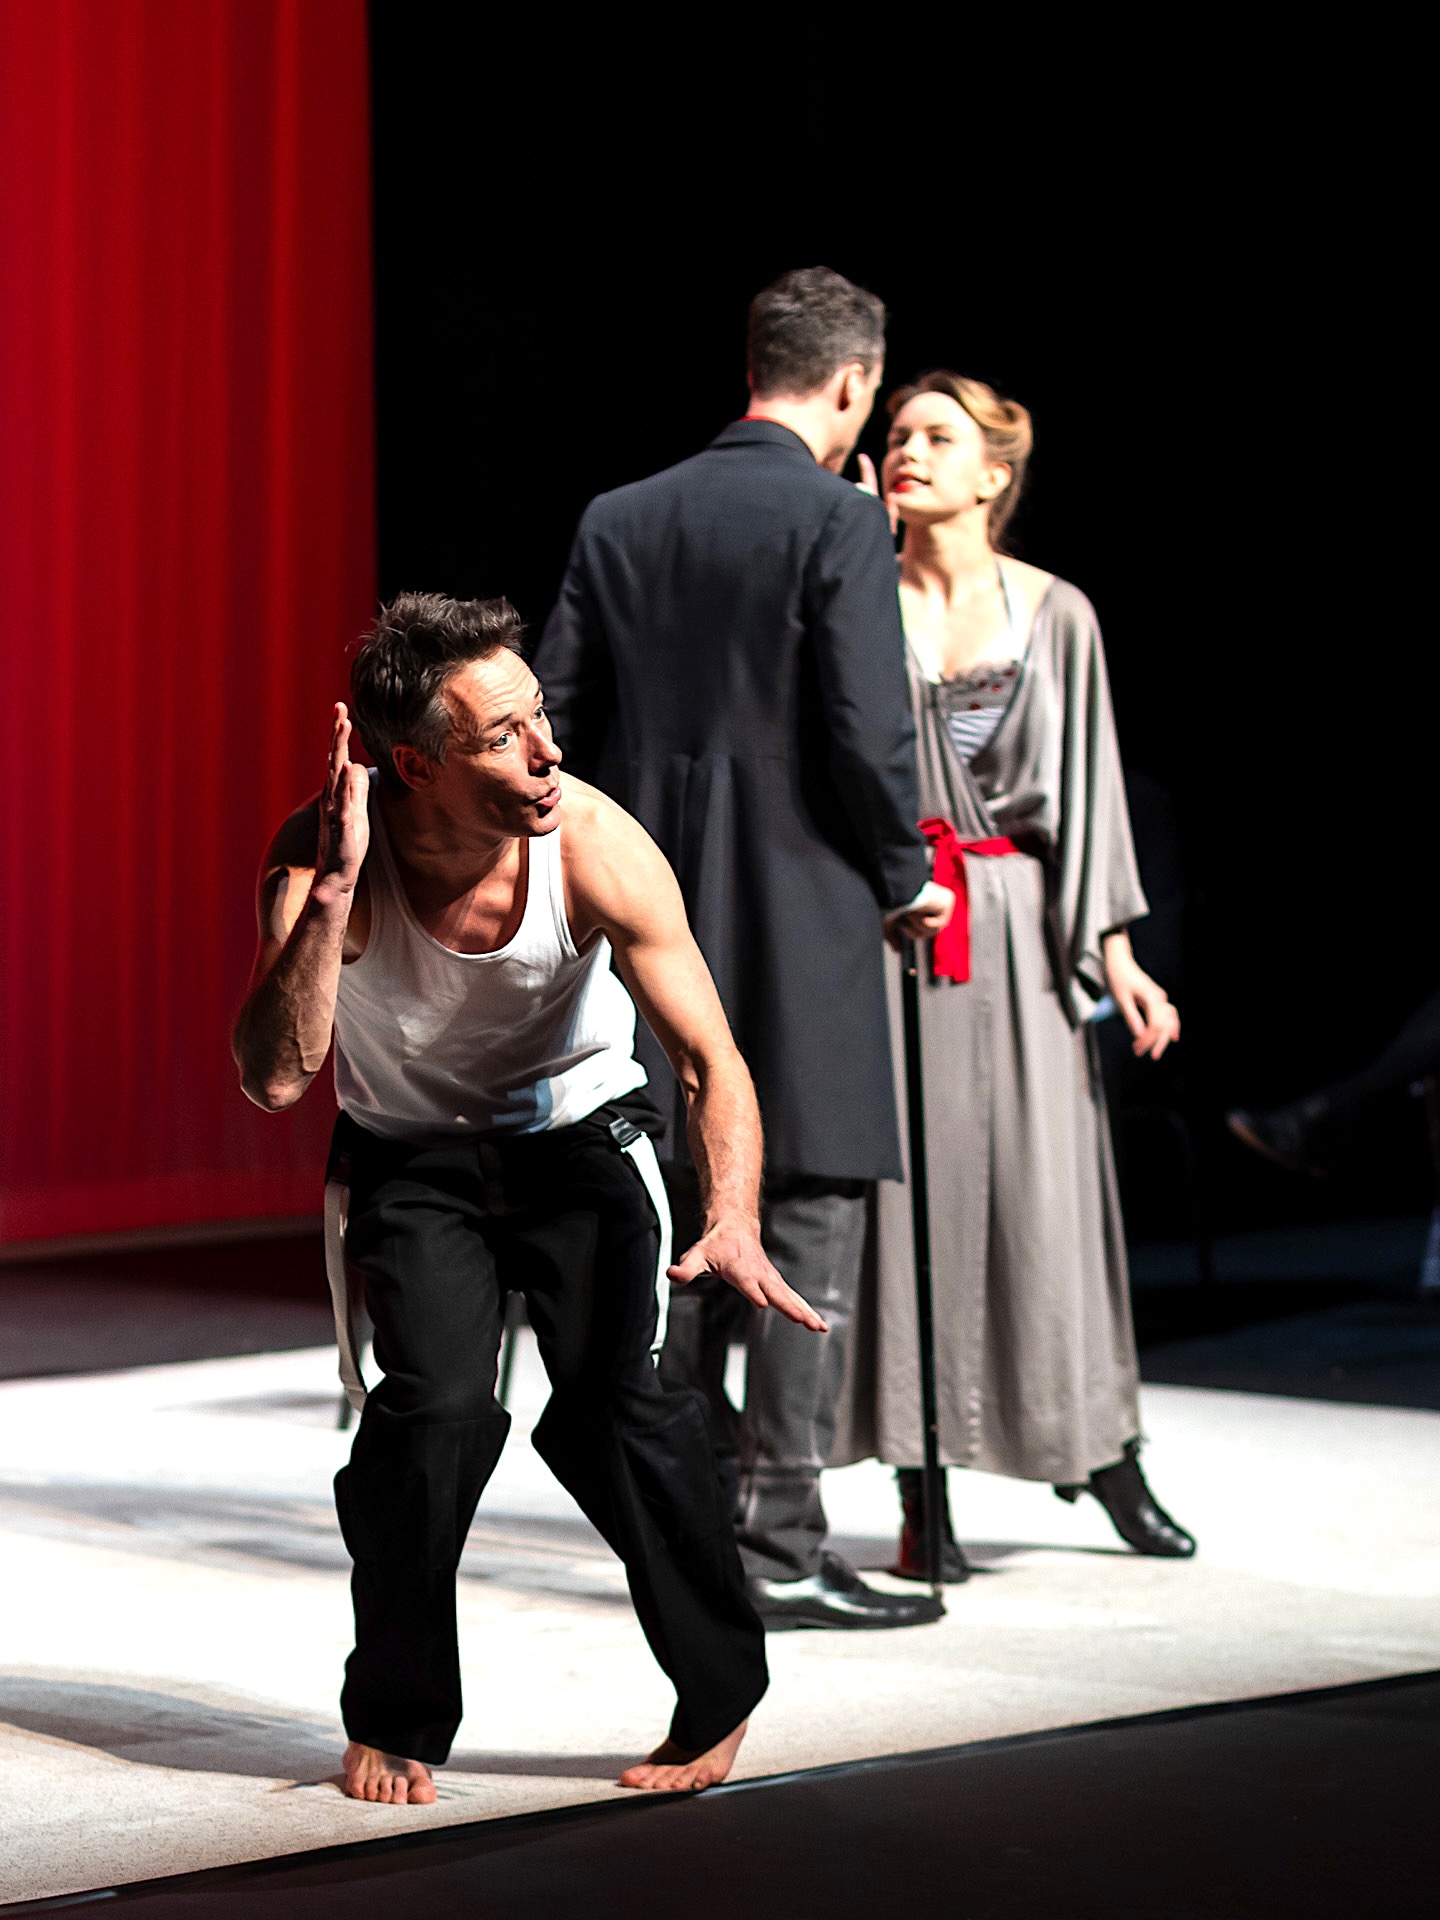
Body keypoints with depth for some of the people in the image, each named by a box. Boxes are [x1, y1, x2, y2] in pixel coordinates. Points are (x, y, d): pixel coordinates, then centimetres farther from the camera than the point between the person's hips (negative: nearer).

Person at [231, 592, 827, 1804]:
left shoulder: (596, 845, -24)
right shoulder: (322, 854, -25)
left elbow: (710, 1059, -23)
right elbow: (275, 1080, -34)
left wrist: (735, 1222, -40)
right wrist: (333, 893, -42)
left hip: (577, 1135, 0)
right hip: (411, 1155, 0)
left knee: (613, 1404, -20)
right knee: (442, 1404, -23)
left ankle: (720, 1697, 4)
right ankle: (394, 1721, 1)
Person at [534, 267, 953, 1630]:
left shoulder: (618, 522, 8)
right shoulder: (837, 521, -9)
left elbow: (555, 719, 7)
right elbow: (867, 730, -15)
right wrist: (904, 879, 0)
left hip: (658, 917, 6)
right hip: (798, 918, -6)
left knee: (687, 1222, 13)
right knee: (808, 1224, -1)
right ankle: (778, 1548, -1)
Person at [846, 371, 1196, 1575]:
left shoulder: (1054, 615, 6)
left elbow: (1088, 787, 8)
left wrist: (1114, 948, 3)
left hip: (1017, 924, 1)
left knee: (1046, 1184, 2)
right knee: (910, 1182, -2)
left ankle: (1099, 1443, 22)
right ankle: (922, 1492, 4)